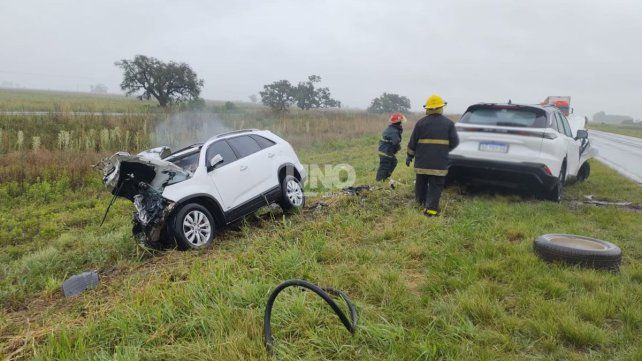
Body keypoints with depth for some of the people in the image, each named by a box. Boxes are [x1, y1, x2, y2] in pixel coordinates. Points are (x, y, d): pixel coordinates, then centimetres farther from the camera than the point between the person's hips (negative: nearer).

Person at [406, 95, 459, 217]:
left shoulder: (421, 123, 0)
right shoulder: (449, 123, 1)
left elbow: (413, 141, 2)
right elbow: (455, 142, 2)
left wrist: (410, 156, 13)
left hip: (422, 161, 1)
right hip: (440, 163, -1)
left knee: (421, 183, 17)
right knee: (435, 186, 1)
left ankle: (421, 202, 32)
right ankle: (431, 208, -8)